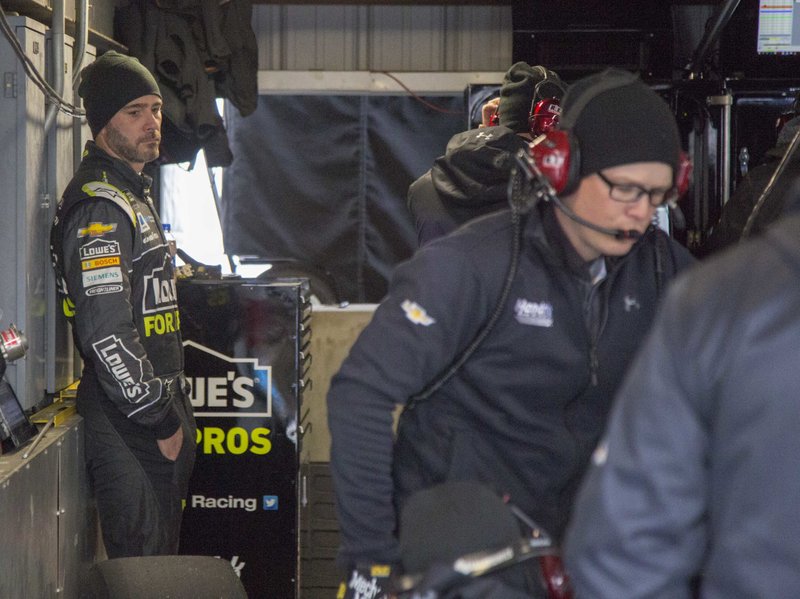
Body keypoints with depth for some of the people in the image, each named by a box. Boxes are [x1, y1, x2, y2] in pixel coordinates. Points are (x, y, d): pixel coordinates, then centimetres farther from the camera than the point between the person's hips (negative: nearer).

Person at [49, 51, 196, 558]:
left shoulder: (134, 193, 17)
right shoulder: (101, 207, -16)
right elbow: (107, 333, -24)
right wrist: (160, 420, -17)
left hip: (161, 413, 10)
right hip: (130, 431, -10)